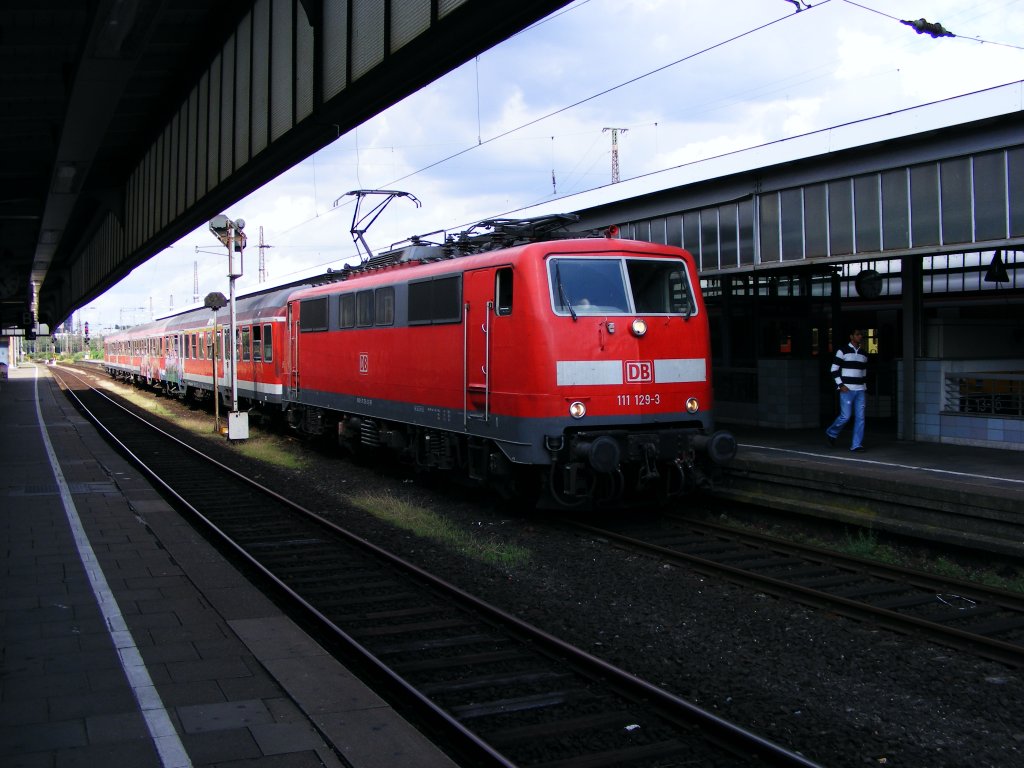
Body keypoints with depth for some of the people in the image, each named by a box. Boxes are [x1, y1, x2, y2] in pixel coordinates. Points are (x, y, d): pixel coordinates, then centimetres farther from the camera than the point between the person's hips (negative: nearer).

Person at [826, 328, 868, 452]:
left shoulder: (864, 354, 15)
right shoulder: (843, 351, -2)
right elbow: (834, 369, -4)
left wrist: (865, 390, 16)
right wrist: (840, 385, -12)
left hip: (860, 391, 5)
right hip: (847, 390, -5)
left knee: (860, 417, -2)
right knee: (845, 416, -8)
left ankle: (856, 445, 0)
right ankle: (831, 433, 18)